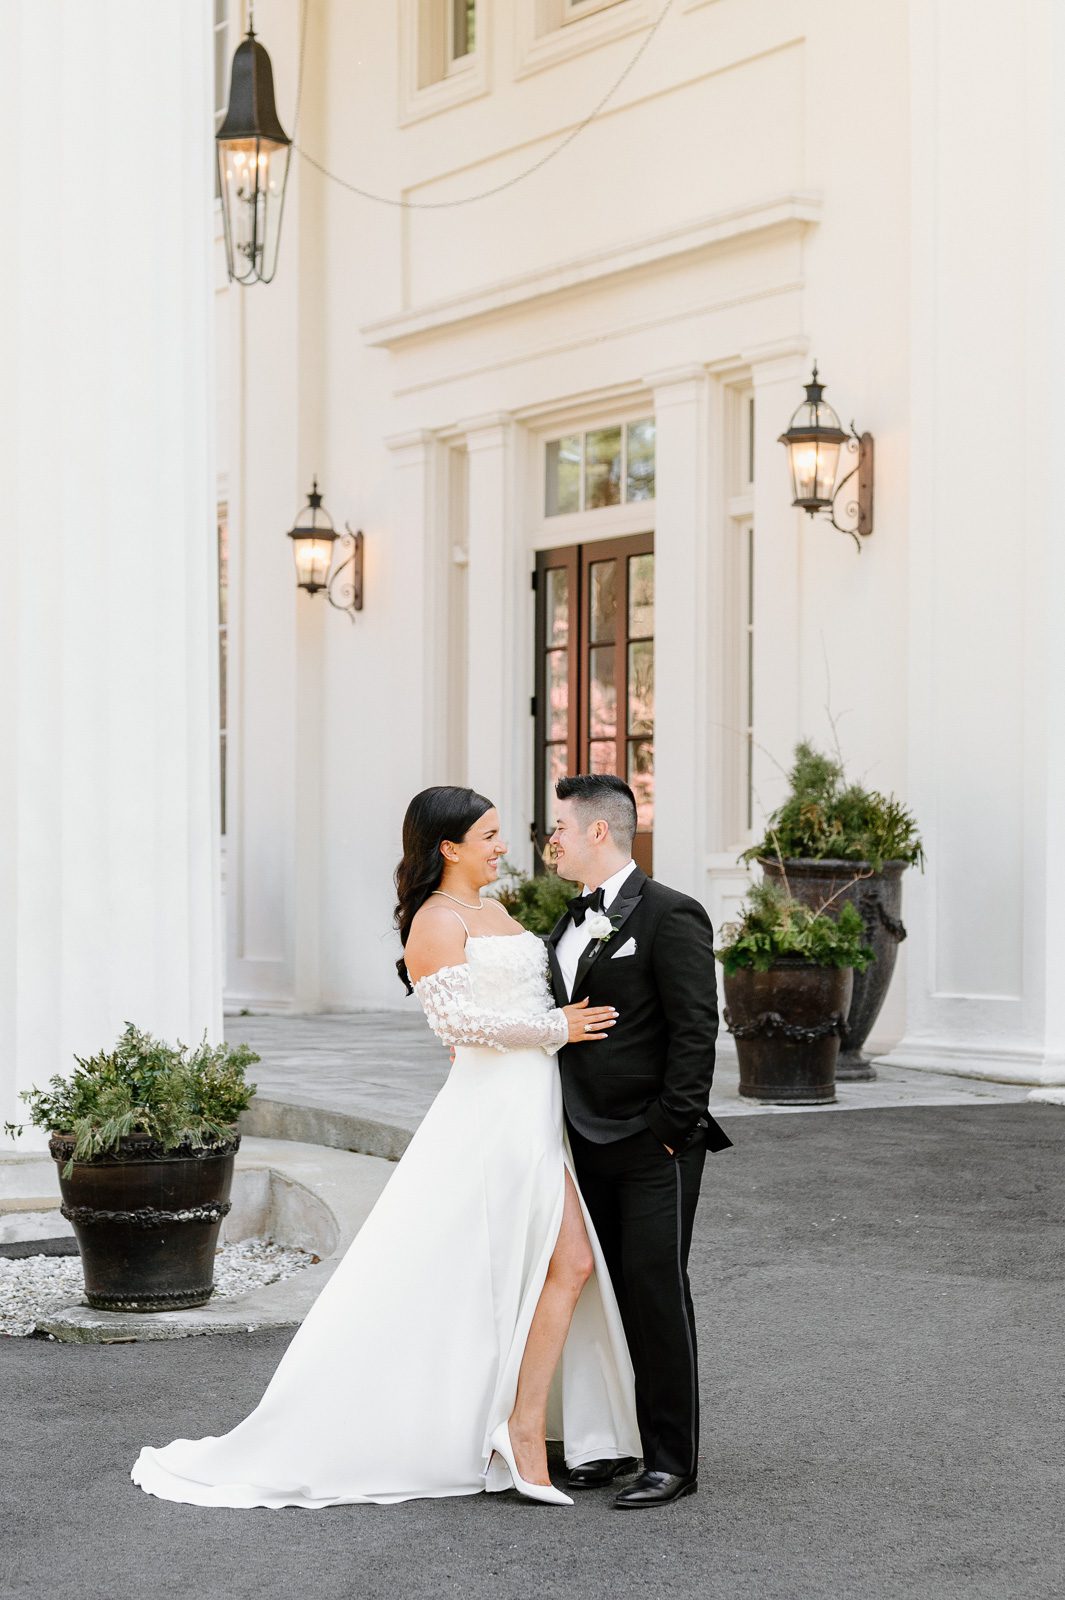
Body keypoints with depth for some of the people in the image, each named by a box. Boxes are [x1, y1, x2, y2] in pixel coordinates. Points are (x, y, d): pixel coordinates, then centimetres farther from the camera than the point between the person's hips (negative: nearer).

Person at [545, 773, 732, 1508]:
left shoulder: (670, 916, -11)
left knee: (656, 1294, -4)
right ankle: (617, 1443, 21)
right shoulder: (571, 924, 14)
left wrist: (671, 1129, -17)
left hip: (654, 1148, -8)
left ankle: (673, 1460, 3)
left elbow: (696, 1030, -14)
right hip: (591, 1145, 8)